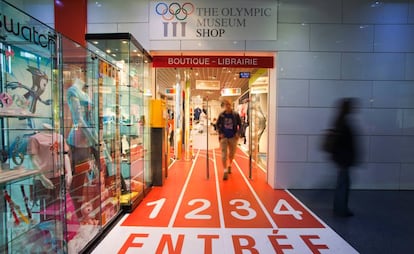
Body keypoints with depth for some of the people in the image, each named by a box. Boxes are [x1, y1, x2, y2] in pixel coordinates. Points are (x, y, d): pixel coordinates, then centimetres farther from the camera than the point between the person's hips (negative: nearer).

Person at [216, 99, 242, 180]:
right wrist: (220, 133, -3)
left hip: (233, 137, 1)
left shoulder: (235, 114, -3)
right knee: (224, 154, -6)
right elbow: (217, 125, 8)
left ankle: (229, 165, 42)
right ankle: (225, 171, -1)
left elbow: (240, 125, 5)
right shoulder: (221, 115, -2)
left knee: (232, 153, 15)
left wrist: (238, 133, -6)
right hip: (224, 137, -1)